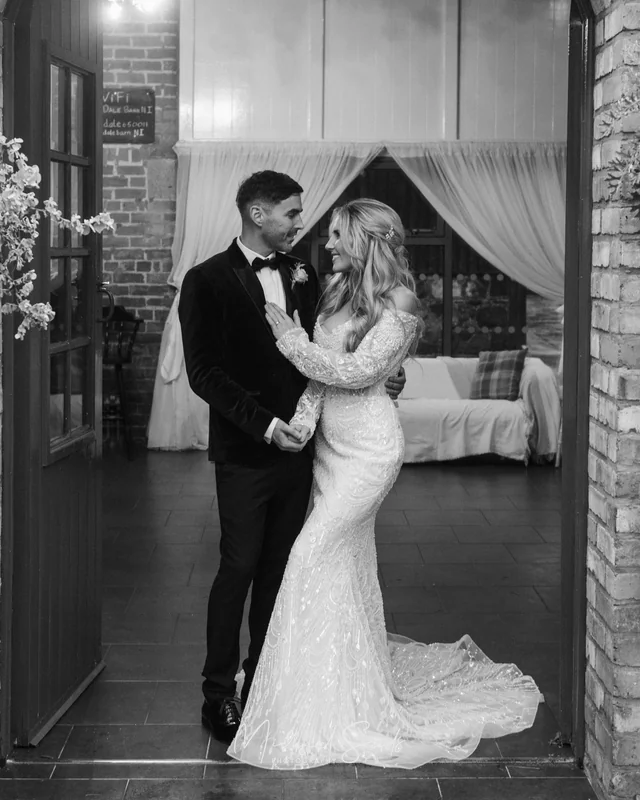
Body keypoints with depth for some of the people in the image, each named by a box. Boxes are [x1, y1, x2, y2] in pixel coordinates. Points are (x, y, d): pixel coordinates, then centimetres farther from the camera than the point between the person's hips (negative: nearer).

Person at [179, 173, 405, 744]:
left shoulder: (301, 273, 10)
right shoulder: (208, 281, -8)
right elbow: (204, 373, -12)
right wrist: (264, 424, -20)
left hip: (296, 444, 5)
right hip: (245, 454, -5)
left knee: (278, 566, 11)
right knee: (239, 568, -1)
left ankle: (263, 677, 22)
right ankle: (219, 694, 10)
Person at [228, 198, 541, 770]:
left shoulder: (397, 307, -13)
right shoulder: (340, 290, 8)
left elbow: (356, 371, -20)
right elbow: (321, 371, 6)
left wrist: (290, 336, -16)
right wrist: (303, 419, -10)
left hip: (367, 446, -8)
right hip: (331, 441, 8)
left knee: (316, 551, -12)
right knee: (347, 559, 13)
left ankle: (321, 706, -5)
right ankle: (363, 674, 27)